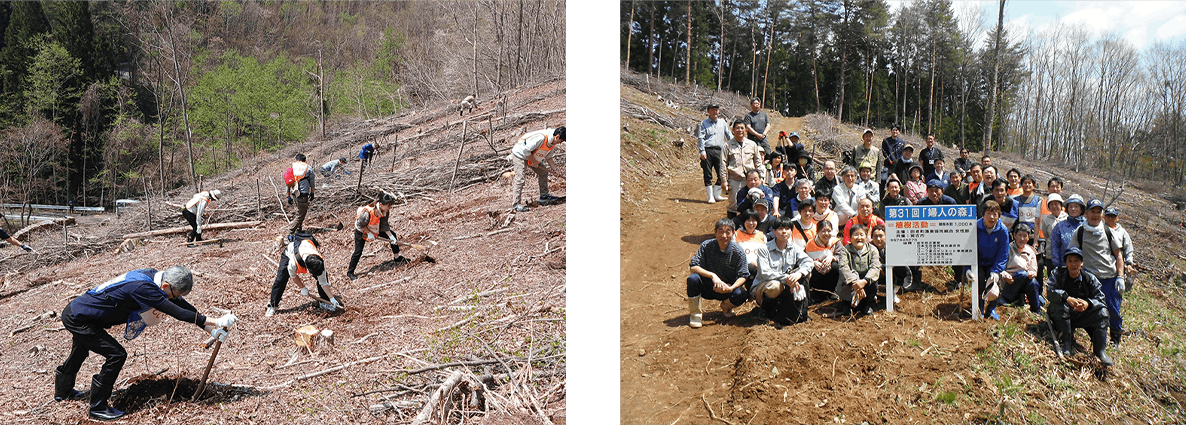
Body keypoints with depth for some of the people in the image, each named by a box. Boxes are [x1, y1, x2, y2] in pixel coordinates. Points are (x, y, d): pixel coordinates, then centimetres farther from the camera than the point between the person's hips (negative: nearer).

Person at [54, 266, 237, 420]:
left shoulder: (153, 275, -7)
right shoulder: (143, 288, -34)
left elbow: (181, 303, -1)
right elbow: (176, 312, -35)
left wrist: (208, 326, -4)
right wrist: (211, 321, -31)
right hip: (77, 319, -10)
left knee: (82, 348, 33)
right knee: (116, 355, -13)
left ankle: (63, 390, 59)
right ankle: (97, 407, 3)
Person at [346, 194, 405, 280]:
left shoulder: (386, 211, -19)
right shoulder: (368, 212, -39)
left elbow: (385, 225, -9)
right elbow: (360, 225, -26)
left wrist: (391, 237, -15)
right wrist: (369, 233, -24)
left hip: (376, 229, 7)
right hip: (361, 231, -7)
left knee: (392, 235, 4)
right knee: (358, 252, -12)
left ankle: (397, 257, 20)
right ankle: (350, 272, 4)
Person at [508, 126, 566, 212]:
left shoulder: (552, 142, -4)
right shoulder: (541, 138, -34)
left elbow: (548, 157, 8)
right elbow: (525, 151, -32)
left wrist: (555, 170, 0)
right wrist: (534, 162, -21)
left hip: (532, 157, 9)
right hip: (520, 155, -9)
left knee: (543, 172, 10)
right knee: (520, 178, -15)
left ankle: (544, 196, 21)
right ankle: (516, 204, -12)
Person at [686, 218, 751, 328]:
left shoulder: (738, 252, -12)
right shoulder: (706, 246, -13)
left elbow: (743, 276, -11)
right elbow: (693, 267, -19)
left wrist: (731, 288, -30)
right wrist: (712, 275, -34)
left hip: (727, 288, 0)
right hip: (707, 287, 0)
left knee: (742, 294, -31)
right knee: (693, 278, -32)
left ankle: (726, 306, 8)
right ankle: (695, 314, -9)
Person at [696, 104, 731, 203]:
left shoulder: (723, 123, 16)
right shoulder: (704, 123, 6)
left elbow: (729, 136, 19)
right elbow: (700, 138, 0)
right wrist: (702, 151, -10)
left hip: (719, 150, 3)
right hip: (707, 150, -3)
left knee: (721, 174, 2)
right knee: (708, 174, -3)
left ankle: (717, 194, 18)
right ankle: (710, 197, 3)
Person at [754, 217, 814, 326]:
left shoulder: (794, 248, 5)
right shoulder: (764, 249, -11)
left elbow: (809, 262, -11)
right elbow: (764, 273, -23)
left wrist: (798, 274, -34)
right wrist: (786, 278, -36)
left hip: (787, 287, 6)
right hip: (762, 287, -6)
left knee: (805, 273, -14)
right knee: (775, 286, -40)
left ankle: (800, 313, -16)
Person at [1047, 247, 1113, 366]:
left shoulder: (1090, 278, 1)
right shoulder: (1057, 274, -3)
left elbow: (1100, 298, -6)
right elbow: (1050, 291, -17)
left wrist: (1088, 303, -29)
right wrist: (1067, 298, -35)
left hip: (1081, 316, 2)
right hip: (1061, 316, -2)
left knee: (1102, 311, -22)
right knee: (1059, 304, -33)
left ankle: (1100, 350, -17)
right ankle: (1066, 343, -26)